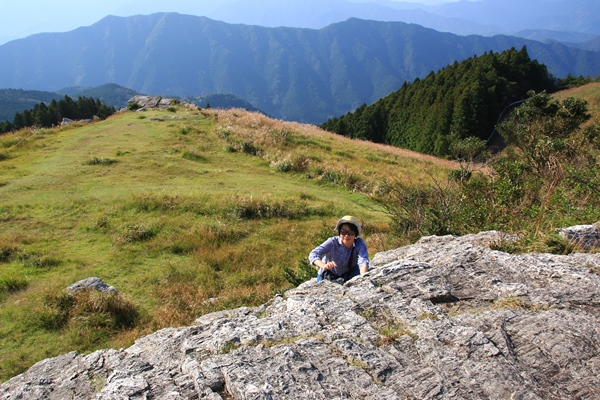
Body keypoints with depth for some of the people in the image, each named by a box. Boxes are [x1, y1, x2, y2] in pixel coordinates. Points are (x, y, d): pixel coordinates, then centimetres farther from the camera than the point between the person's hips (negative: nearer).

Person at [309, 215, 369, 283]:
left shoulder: (359, 243, -26)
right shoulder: (332, 242, -30)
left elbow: (363, 261, -40)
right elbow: (313, 254, -41)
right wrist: (324, 266, -61)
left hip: (347, 274, 1)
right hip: (328, 275, -1)